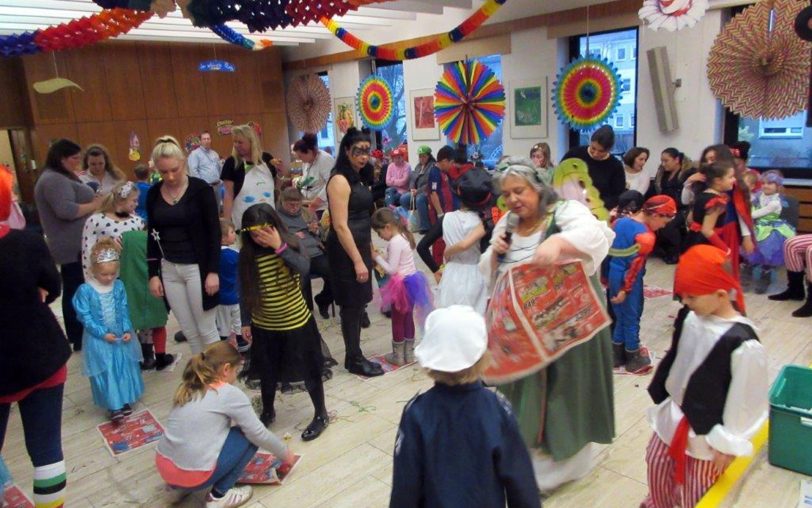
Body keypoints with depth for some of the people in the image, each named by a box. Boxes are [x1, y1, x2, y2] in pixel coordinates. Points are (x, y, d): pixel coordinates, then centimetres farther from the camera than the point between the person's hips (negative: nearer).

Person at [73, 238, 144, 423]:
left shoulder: (119, 286, -3)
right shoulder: (85, 290, -13)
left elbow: (124, 310, 1)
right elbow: (85, 317, -12)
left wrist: (127, 330, -11)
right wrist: (102, 333, -17)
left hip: (120, 335, 4)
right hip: (98, 338, -4)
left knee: (126, 367, 11)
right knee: (106, 371, 0)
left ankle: (126, 400, 26)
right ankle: (114, 406, 7)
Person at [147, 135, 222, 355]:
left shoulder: (200, 188, -10)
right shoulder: (153, 193, 3)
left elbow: (214, 232, -10)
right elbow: (152, 236, 9)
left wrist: (213, 270, -14)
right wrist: (153, 274, 5)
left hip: (197, 267, -4)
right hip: (168, 269, 4)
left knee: (206, 329, 3)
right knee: (189, 331, 11)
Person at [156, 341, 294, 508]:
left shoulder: (187, 388, 10)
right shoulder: (229, 393, -8)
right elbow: (259, 434, -2)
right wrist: (285, 454, 15)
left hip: (163, 468, 7)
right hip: (193, 476, -7)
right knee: (248, 436, 6)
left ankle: (178, 487, 22)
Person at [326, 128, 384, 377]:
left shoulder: (357, 178, 12)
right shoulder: (340, 180, -16)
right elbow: (340, 226, -21)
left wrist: (369, 250, 17)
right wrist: (357, 260, -21)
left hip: (360, 245, 9)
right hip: (346, 251, -9)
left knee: (358, 304, 14)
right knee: (351, 304, 1)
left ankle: (355, 356, 26)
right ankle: (354, 359, 14)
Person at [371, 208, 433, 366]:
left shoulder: (395, 242, -22)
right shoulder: (404, 236, 7)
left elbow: (391, 269, -22)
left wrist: (377, 257, -12)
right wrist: (382, 259, 6)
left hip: (402, 284, -9)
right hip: (412, 280, 9)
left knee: (397, 320, 5)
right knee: (408, 318, 17)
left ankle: (398, 356, 17)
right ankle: (409, 353, 26)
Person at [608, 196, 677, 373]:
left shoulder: (621, 221, 4)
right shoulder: (645, 236, -19)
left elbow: (610, 248, 10)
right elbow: (635, 266, -18)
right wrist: (624, 290, -14)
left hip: (613, 275, 7)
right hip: (628, 280, -7)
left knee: (621, 316, 20)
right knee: (632, 317, 10)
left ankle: (617, 355, 30)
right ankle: (633, 358, 25)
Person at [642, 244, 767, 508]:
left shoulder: (743, 344, -28)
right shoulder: (691, 319, -9)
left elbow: (746, 402, -19)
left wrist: (728, 445, -11)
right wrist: (660, 395, 15)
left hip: (705, 433, -6)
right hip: (673, 417, 6)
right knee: (656, 465, 23)